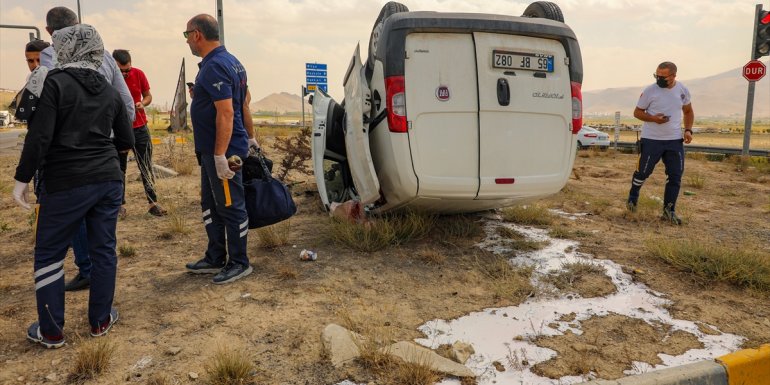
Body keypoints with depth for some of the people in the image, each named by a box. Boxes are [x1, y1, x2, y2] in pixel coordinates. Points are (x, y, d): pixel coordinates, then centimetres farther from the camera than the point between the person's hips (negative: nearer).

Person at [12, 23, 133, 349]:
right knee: (103, 250, 12)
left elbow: (39, 136, -14)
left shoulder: (55, 82, -8)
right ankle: (100, 321, 22)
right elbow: (126, 141, 12)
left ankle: (50, 331, 16)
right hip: (108, 180, 5)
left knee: (48, 254, 9)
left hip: (66, 183, -5)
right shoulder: (109, 91, 8)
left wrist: (22, 178, -6)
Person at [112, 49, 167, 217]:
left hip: (139, 127, 1)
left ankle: (153, 203, 5)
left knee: (146, 167, 2)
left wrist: (142, 104, -14)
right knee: (119, 168, 8)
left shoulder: (138, 74, -5)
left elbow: (148, 96, 7)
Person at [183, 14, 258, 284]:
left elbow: (226, 112, -24)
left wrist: (220, 155, -25)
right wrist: (250, 137, 25)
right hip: (213, 150, 11)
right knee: (211, 205, 17)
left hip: (221, 151, -11)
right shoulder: (229, 61, 14)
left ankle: (239, 264, 12)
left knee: (230, 208, 0)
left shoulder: (214, 67, -17)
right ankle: (216, 258, 28)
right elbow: (243, 103, 19)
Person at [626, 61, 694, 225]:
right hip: (651, 140, -3)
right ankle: (632, 198, 31)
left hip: (675, 140, 3)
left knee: (675, 176, 3)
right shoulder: (650, 90, -8)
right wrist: (653, 118, -20)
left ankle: (669, 210, 14)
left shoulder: (683, 90, 2)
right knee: (643, 172, 5)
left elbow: (688, 111, 16)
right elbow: (637, 112, -1)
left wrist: (688, 129, 1)